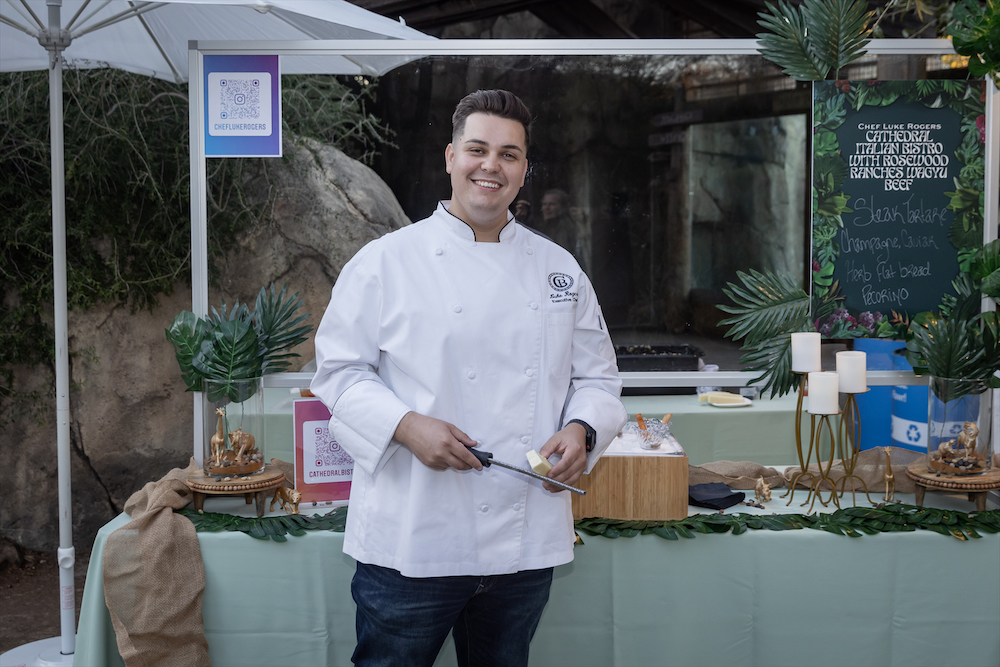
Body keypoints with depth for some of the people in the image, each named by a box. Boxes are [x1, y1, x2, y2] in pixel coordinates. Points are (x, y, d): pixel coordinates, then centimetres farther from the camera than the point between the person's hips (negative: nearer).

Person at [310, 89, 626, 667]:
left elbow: (596, 376, 13)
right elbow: (340, 371, -3)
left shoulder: (559, 270, 10)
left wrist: (581, 430, -7)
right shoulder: (385, 262, -2)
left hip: (527, 540, 4)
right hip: (410, 539, -3)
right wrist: (406, 425, -19)